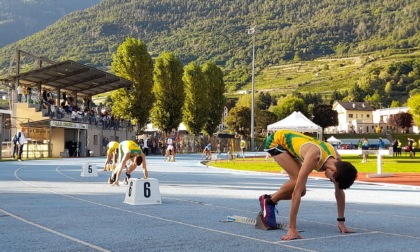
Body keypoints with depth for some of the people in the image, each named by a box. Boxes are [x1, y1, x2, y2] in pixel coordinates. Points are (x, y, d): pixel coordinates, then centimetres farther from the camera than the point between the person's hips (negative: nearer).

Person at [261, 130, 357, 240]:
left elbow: (339, 191, -8)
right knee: (297, 181, -25)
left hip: (291, 142, 7)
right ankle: (268, 201, -5)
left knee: (302, 190, -4)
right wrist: (292, 229, -43)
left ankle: (269, 199, 14)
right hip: (277, 140, -7)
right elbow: (296, 192, -43)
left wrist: (341, 222, -7)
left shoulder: (337, 161, -20)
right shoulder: (313, 157, -41)